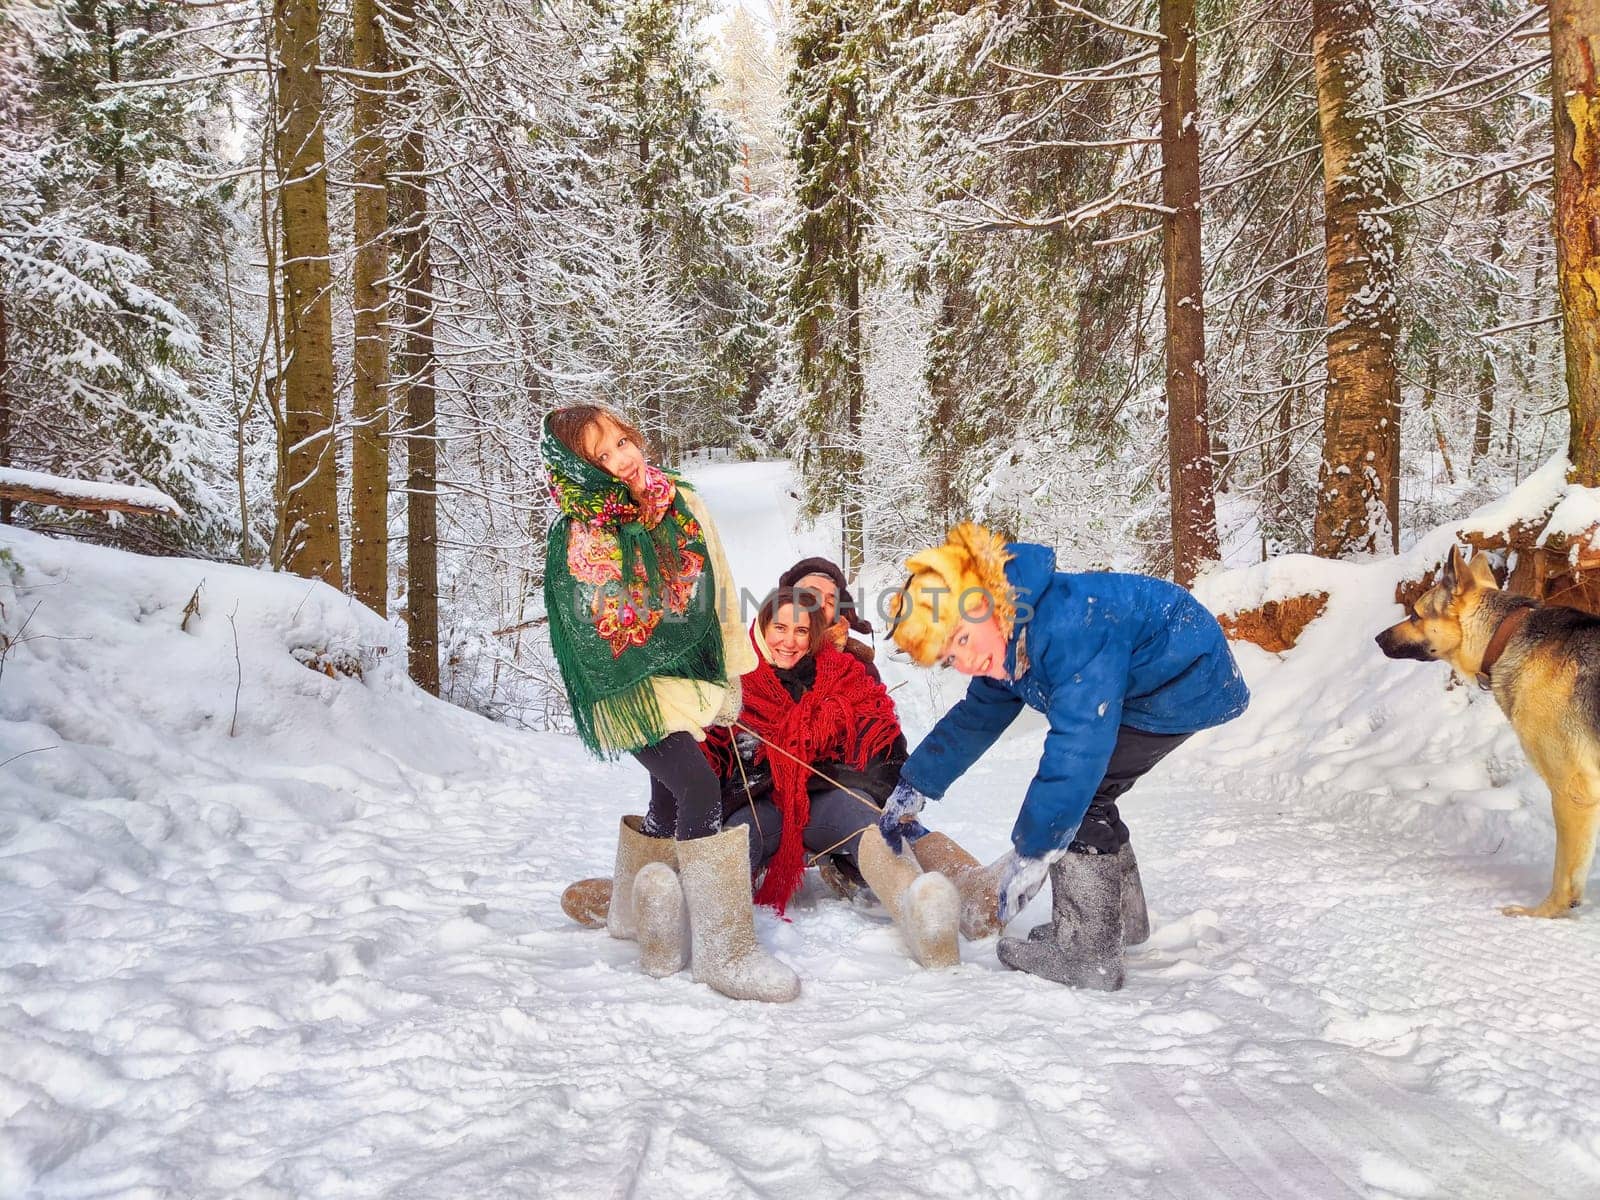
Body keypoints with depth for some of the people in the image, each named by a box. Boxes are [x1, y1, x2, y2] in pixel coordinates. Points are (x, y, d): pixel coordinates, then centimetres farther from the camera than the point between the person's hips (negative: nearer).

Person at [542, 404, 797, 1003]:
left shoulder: (683, 502, -1)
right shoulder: (581, 538, -19)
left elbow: (720, 589, 8)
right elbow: (612, 630, -22)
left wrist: (733, 668, 8)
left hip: (694, 673, 7)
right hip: (634, 685, -7)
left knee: (670, 798, 18)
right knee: (701, 790, -22)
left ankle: (634, 909, 41)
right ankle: (723, 948, -18)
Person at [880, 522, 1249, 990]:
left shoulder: (1066, 627, -34)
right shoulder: (1006, 650, -2)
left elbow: (1077, 742, -38)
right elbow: (974, 719, 15)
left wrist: (1031, 852, -34)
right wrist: (914, 787, 18)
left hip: (1190, 683, -10)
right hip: (1148, 685, 10)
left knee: (1069, 793, -12)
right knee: (1082, 795, 12)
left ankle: (1088, 953, -8)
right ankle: (1121, 918, 29)